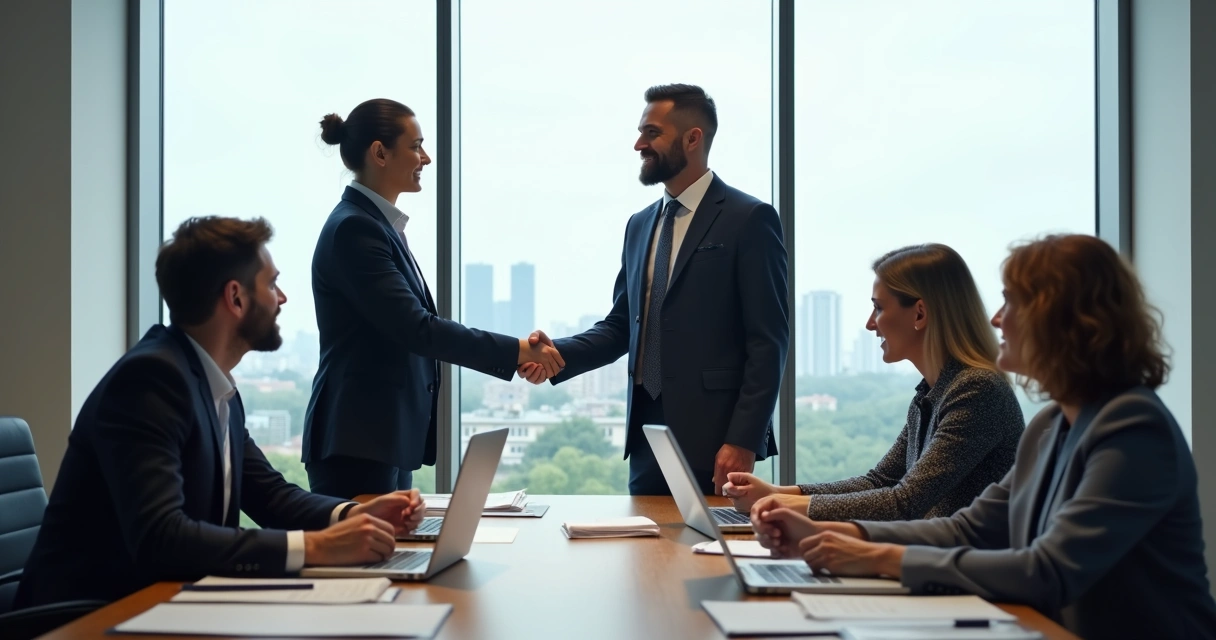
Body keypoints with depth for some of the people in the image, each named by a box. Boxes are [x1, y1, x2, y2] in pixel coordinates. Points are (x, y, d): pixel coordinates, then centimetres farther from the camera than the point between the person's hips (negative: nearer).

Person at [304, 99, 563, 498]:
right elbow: (415, 328, -22)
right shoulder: (353, 229, -16)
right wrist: (516, 351, -18)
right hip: (357, 442, -10)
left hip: (388, 438, 10)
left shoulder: (381, 225, 14)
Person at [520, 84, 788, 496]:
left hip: (713, 438, -6)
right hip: (646, 435, 6)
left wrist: (742, 441, -16)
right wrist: (559, 354, -3)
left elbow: (768, 341, -10)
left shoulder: (749, 219, -6)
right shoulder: (640, 225, 15)